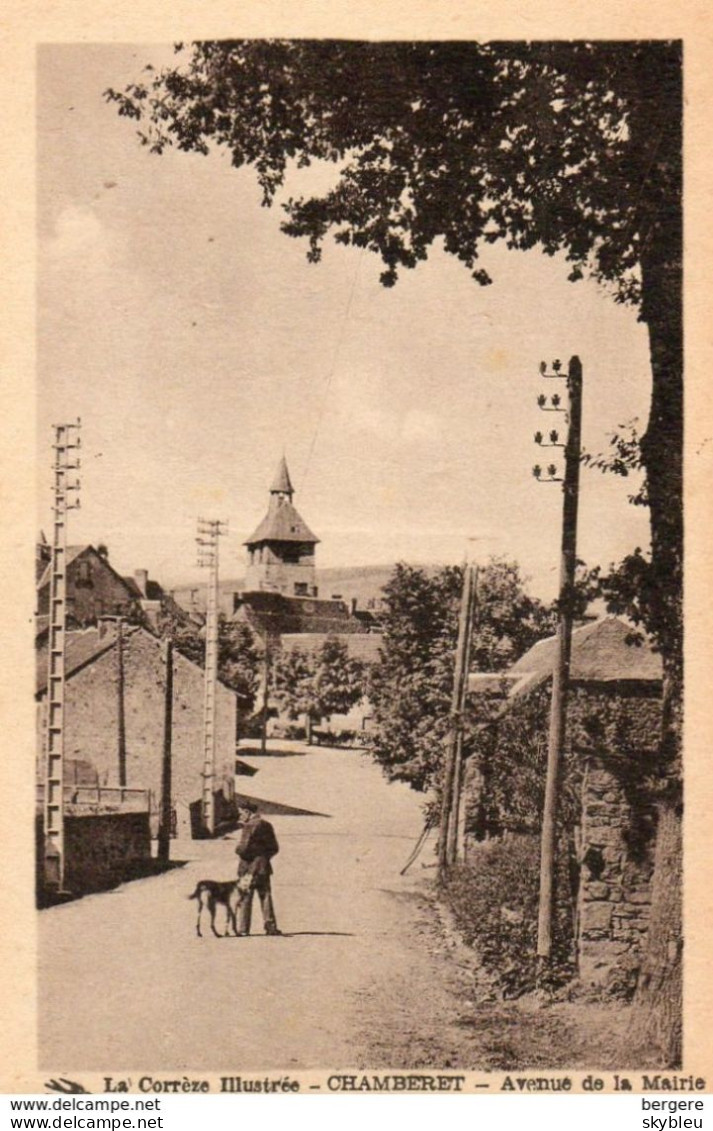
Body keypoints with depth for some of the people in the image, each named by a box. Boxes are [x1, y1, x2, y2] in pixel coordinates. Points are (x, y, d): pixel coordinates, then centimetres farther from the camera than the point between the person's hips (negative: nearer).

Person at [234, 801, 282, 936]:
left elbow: (243, 848, -18)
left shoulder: (249, 826, -13)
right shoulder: (267, 825, 9)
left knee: (245, 898, -1)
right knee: (265, 896, 10)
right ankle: (270, 926, 6)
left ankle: (243, 928, -2)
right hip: (263, 867, 6)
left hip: (249, 866, -6)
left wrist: (238, 850, 3)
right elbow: (274, 848, 12)